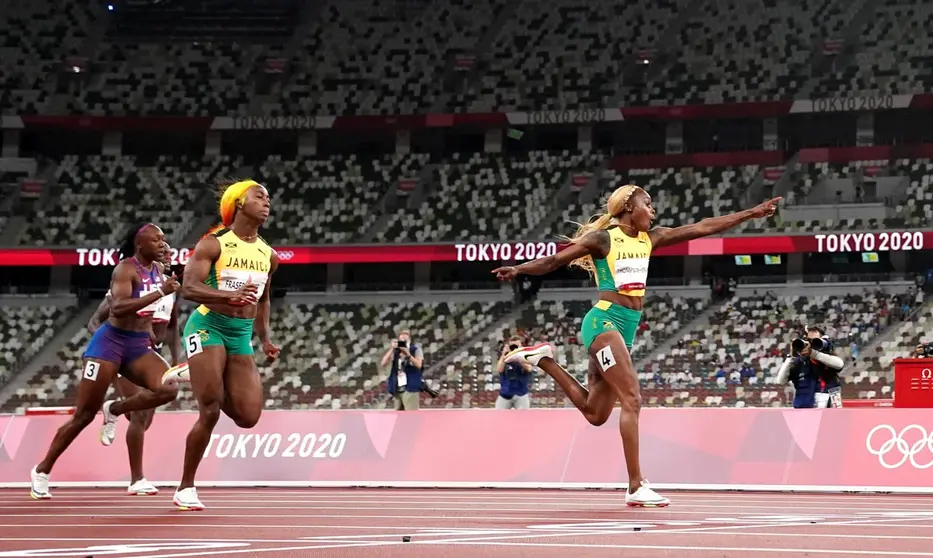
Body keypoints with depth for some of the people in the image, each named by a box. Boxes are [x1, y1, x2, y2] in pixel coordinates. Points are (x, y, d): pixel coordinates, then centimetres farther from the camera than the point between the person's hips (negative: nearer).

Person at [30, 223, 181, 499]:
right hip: (111, 342, -6)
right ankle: (42, 471, 11)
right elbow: (118, 308, -32)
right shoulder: (125, 269, -15)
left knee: (168, 389, -20)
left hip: (139, 346, 6)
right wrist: (160, 292, -36)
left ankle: (114, 410, 5)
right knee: (84, 414, -4)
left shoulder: (157, 269, 7)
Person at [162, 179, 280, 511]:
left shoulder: (268, 255, 12)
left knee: (248, 417, -6)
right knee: (210, 412, -13)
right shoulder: (214, 244, -7)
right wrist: (230, 295, -32)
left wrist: (265, 339, 13)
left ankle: (193, 375, 21)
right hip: (208, 327, -6)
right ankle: (185, 489, 1)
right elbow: (189, 288, -18)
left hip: (241, 335, 6)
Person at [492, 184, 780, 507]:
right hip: (604, 321, -8)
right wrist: (518, 269, -25)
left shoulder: (650, 239, 14)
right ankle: (636, 487, -15)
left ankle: (542, 359, 24)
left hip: (628, 328, 8)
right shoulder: (603, 238, -5)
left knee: (595, 414, 8)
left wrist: (751, 213, 13)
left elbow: (703, 227, 15)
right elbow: (554, 261, -8)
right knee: (632, 400, -16)